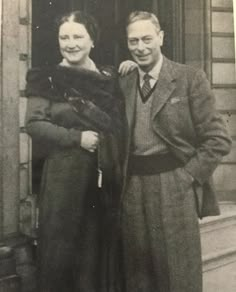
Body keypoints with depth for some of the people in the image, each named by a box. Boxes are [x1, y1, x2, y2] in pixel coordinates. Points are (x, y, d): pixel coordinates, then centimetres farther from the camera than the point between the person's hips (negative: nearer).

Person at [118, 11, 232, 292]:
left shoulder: (190, 78, -3)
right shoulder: (122, 84, 10)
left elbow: (217, 139, -6)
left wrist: (187, 175, -11)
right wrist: (120, 180, 3)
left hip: (176, 187, -4)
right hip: (132, 188, 4)